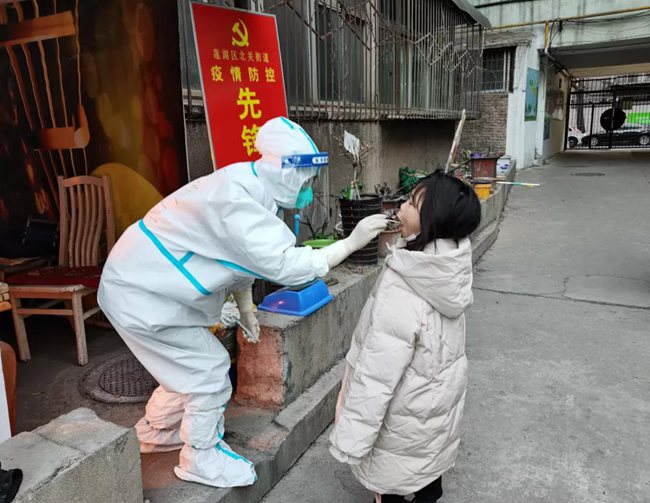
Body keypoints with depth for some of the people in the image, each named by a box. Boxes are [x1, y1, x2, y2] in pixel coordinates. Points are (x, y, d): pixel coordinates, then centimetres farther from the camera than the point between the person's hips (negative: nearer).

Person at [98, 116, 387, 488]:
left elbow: (242, 253, 12)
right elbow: (284, 264, -36)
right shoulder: (237, 198, -32)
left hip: (151, 281, 9)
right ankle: (201, 459, 21)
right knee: (210, 370, -1)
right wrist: (352, 242, -31)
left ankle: (156, 431, 45)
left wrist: (245, 306, 11)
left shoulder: (255, 189, -1)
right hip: (140, 292, -9)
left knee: (191, 363, 21)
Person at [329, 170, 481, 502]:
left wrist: (350, 438, -22)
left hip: (408, 411, -7)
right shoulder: (453, 263, -14)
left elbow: (376, 375, -30)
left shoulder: (400, 293, -36)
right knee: (429, 460, 30)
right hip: (442, 390, 7)